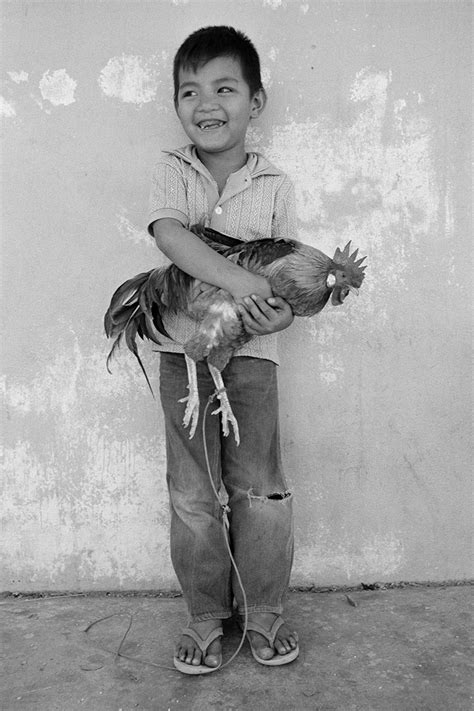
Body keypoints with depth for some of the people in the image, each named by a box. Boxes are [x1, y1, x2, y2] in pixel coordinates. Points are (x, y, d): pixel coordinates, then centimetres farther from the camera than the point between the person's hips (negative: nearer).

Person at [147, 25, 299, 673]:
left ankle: (264, 611, 24)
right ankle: (206, 617, 24)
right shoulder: (172, 172, 3)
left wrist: (280, 312, -17)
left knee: (260, 490, 2)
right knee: (192, 494, 5)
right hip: (184, 350, 0)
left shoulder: (274, 186, 5)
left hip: (251, 352, 0)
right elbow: (169, 234, -17)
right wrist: (237, 280, -29)